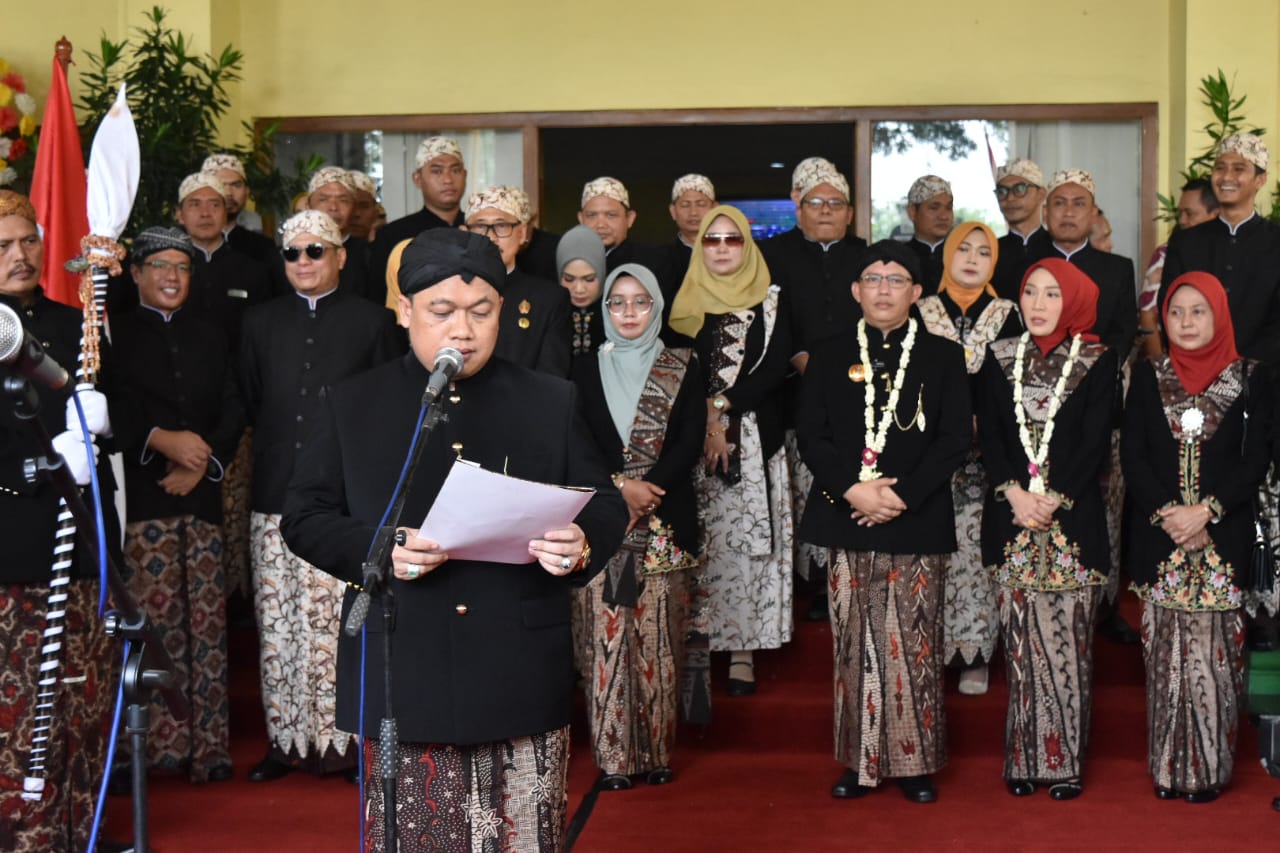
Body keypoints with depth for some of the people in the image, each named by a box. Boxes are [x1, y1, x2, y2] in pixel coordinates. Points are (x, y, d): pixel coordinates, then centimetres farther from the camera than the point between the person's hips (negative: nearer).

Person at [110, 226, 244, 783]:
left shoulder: (210, 340, 22)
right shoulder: (115, 336, 10)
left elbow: (233, 412, 12)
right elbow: (113, 409, -3)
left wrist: (202, 461, -4)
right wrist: (162, 440, -16)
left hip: (202, 492, 3)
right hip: (142, 494, -3)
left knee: (208, 621, -2)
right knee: (157, 617, -11)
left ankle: (208, 746, 1)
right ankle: (162, 740, -7)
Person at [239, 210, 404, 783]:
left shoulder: (371, 322, 7)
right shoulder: (260, 323, 15)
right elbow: (248, 404, 18)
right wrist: (269, 455, 11)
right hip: (276, 498, 3)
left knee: (342, 622, -6)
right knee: (278, 626, 2)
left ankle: (344, 736, 2)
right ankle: (287, 737, 10)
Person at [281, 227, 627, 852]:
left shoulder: (552, 403, 9)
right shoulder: (353, 406, 8)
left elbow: (605, 506, 9)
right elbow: (305, 516, 5)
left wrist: (583, 543, -15)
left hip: (520, 680, 0)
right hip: (403, 681, 0)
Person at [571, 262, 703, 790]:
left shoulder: (682, 368, 9)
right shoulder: (585, 370, 11)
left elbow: (689, 443, 0)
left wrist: (647, 489, -12)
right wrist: (619, 488, -11)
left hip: (665, 522, 0)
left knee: (659, 637, -1)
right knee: (605, 635, -4)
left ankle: (657, 751, 7)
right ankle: (613, 756, 2)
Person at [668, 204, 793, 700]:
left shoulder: (770, 301, 7)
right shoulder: (684, 302, 9)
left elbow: (776, 366, -3)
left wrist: (722, 404, -12)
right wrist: (704, 422, -11)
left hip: (755, 439, 0)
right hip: (692, 438, 0)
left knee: (747, 540, -2)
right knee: (699, 543, -3)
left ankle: (743, 649, 5)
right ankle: (696, 647, 3)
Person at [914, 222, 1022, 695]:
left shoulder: (1006, 315, 7)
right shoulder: (922, 312, 8)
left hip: (985, 454, 0)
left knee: (976, 548, -2)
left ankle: (974, 653, 6)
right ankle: (932, 648, 8)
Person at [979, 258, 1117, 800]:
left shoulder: (1097, 363, 2)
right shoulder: (1001, 358, 10)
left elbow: (1095, 444, -4)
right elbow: (988, 434, 4)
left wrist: (1053, 500, -13)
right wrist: (1014, 493, -10)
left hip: (1073, 516, -2)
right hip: (1011, 514, 2)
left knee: (1068, 641, -2)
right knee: (1021, 641, 2)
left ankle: (1066, 760, 6)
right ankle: (1025, 758, 10)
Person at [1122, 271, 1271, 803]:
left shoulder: (1250, 379, 4)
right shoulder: (1148, 379, 9)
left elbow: (1256, 460, -3)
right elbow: (1134, 457, 3)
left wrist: (1206, 510, -14)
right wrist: (1166, 514, -11)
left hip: (1223, 535, -1)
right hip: (1159, 535, 1)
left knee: (1215, 648, -2)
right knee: (1166, 649, 2)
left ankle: (1211, 766, 6)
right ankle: (1170, 767, 9)